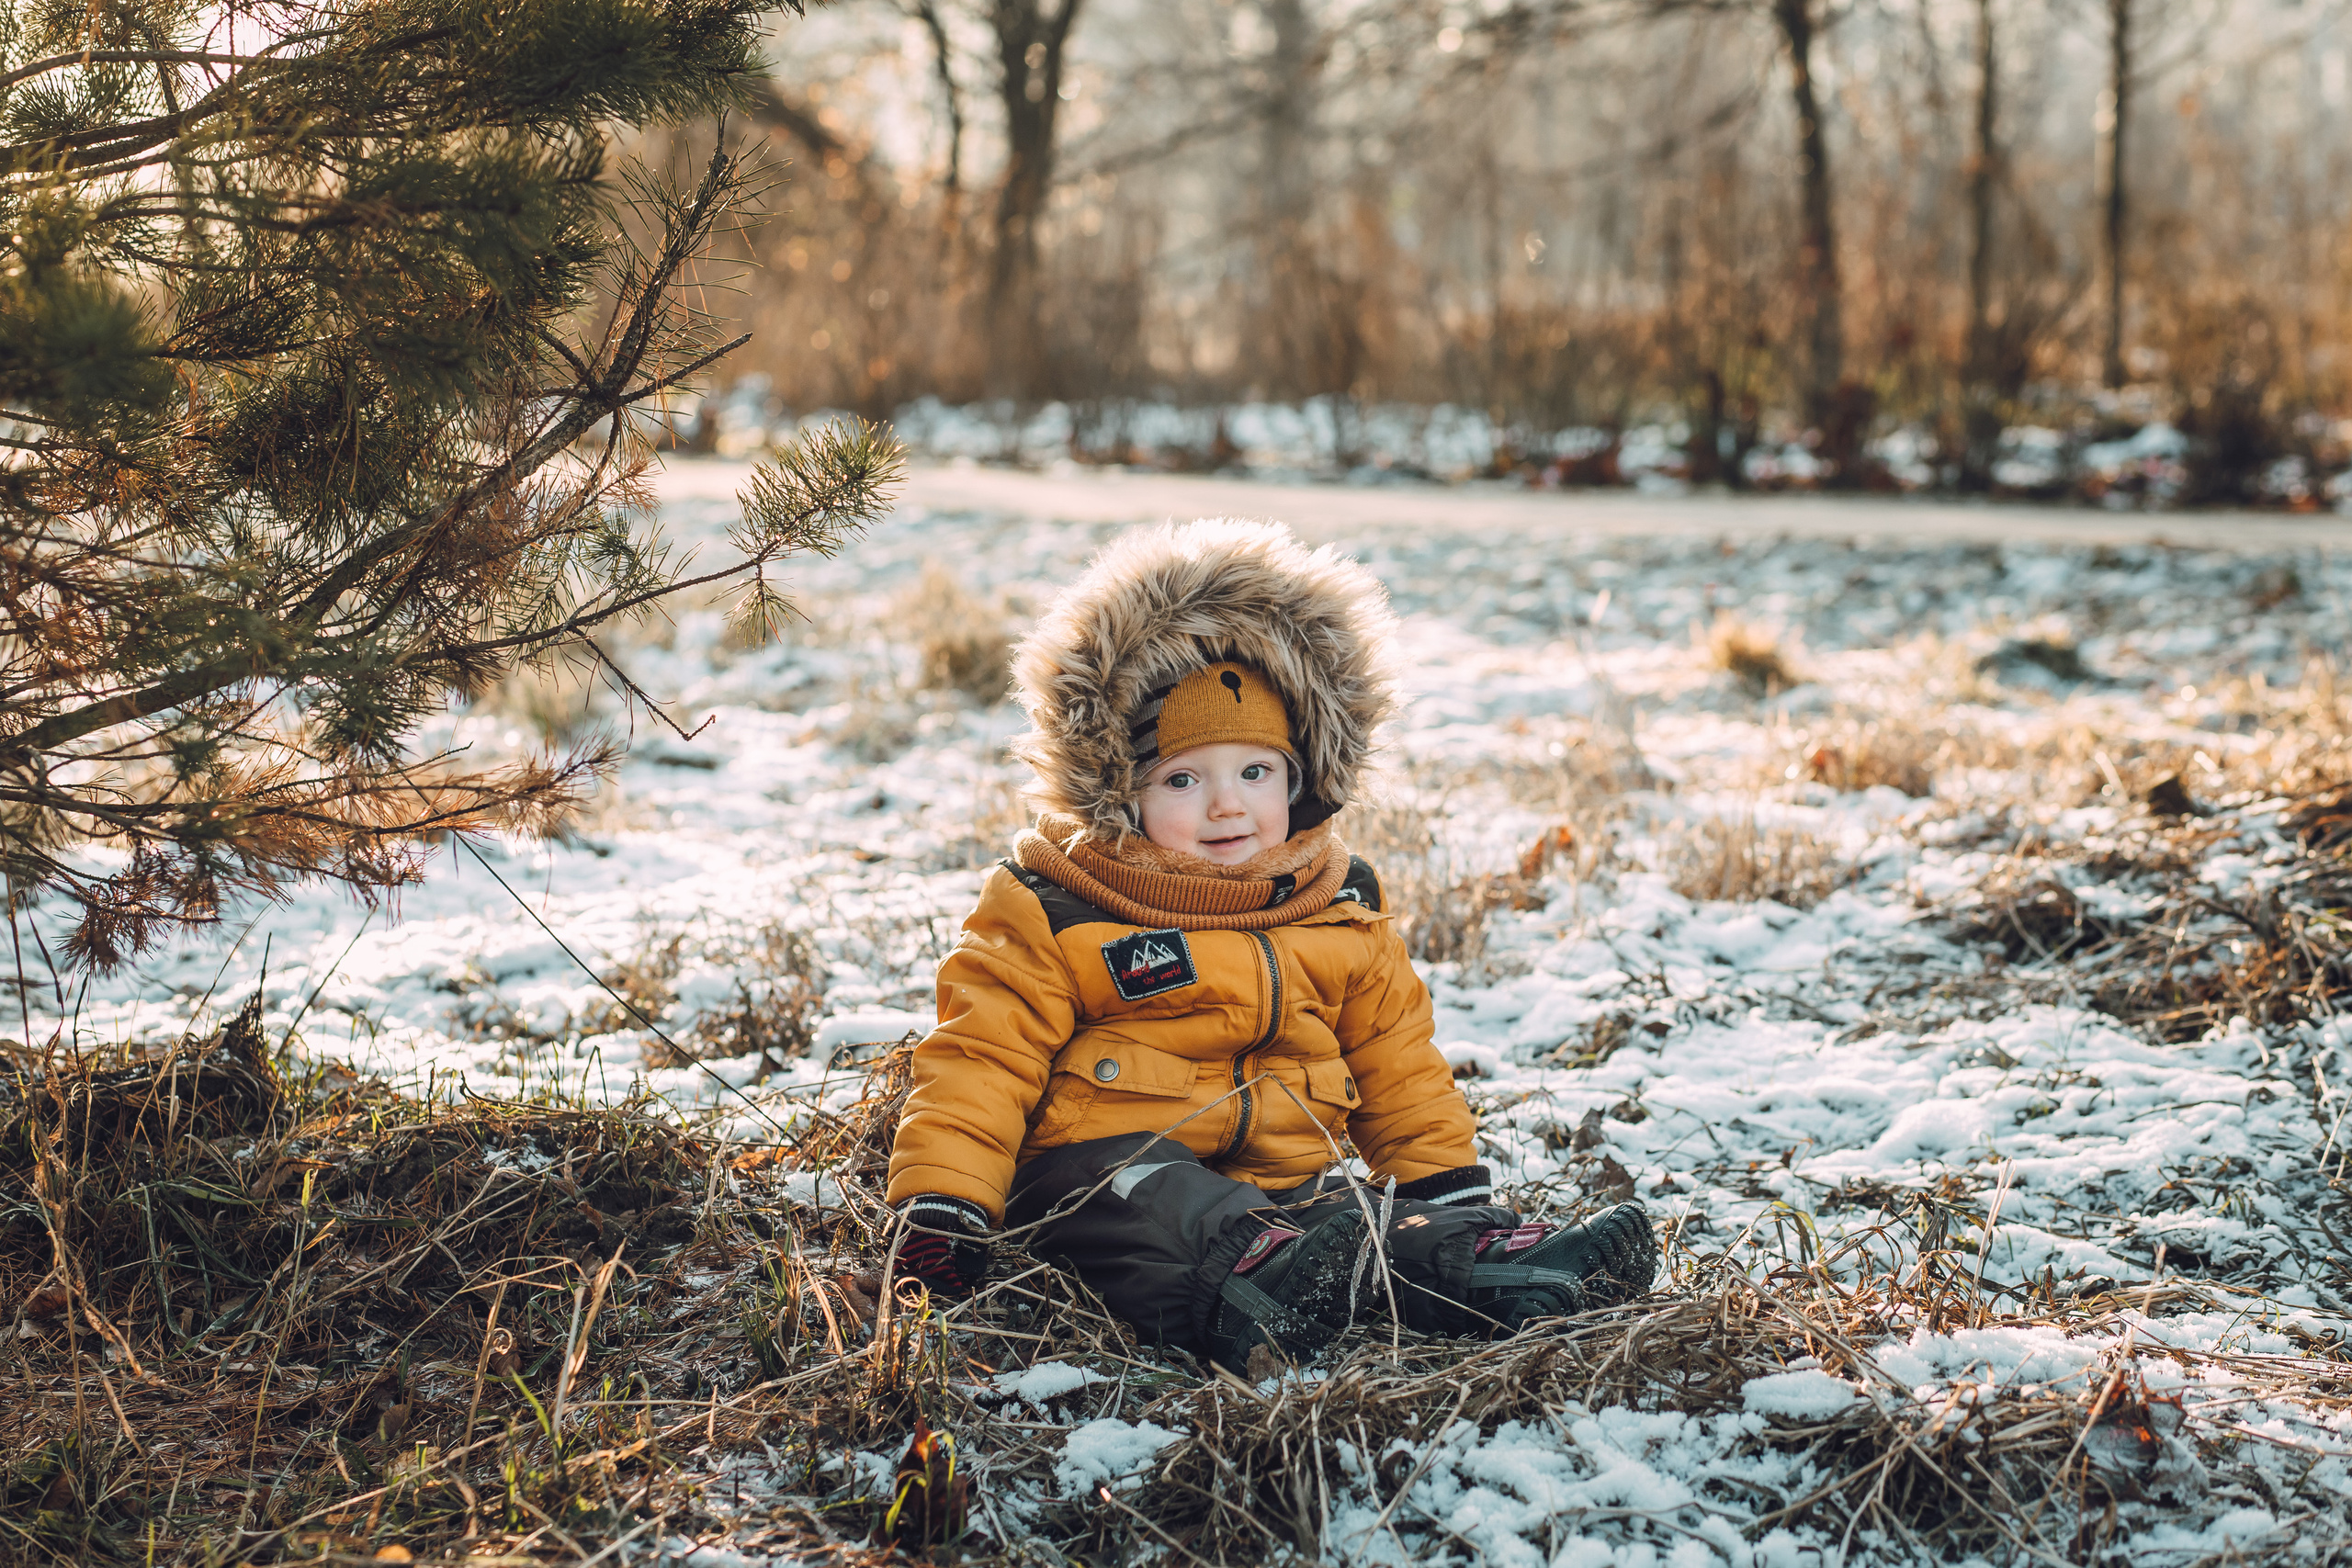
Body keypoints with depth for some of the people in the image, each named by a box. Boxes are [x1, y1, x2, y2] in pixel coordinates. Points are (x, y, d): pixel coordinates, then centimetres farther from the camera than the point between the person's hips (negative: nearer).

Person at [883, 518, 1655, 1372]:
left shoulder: (1340, 908, 14)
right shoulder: (1055, 915, -1)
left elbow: (1396, 1062, 23)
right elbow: (982, 1056, -3)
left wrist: (1452, 1188, 19)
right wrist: (940, 1209, -13)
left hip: (1285, 1175, 5)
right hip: (1104, 1164, -4)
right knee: (1148, 1208, -38)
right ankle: (1243, 1290, -63)